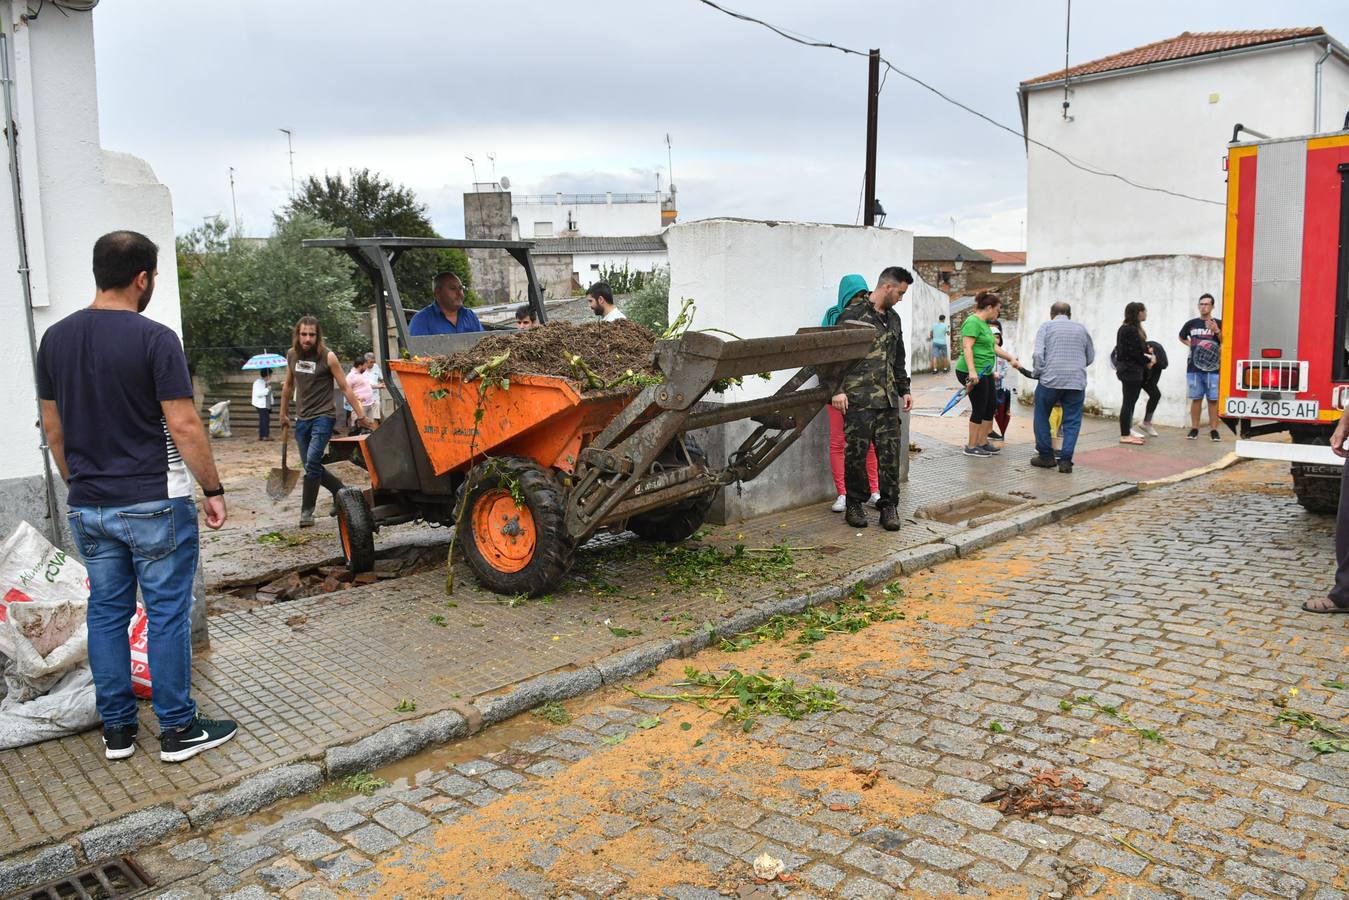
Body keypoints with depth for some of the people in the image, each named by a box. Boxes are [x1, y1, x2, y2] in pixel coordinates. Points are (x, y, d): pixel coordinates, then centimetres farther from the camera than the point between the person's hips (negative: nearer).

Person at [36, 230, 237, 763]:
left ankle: (116, 730, 22)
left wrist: (80, 486, 21)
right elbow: (183, 425, -17)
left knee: (106, 612, 14)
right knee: (167, 614, 3)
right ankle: (177, 730, 11)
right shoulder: (154, 339, -14)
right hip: (154, 503, -6)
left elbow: (53, 428, 11)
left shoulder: (55, 339, 6)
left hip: (88, 507, 6)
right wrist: (214, 489, -8)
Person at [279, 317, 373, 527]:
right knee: (312, 466, 9)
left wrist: (361, 415, -9)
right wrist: (283, 413, 25)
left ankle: (307, 511, -8)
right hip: (302, 419, 6)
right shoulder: (292, 355, 5)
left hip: (323, 416, -6)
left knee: (312, 462, -18)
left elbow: (345, 388, -7)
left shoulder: (328, 357, -9)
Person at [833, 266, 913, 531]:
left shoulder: (893, 318, 19)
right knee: (856, 453, -1)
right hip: (858, 399, -6)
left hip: (888, 399, 6)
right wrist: (838, 390, -16)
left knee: (890, 453, 3)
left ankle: (889, 505, 12)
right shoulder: (853, 314, -5)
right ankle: (854, 504, 13)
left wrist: (904, 390, 23)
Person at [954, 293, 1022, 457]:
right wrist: (972, 371, -32)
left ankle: (982, 442, 25)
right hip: (973, 373, -10)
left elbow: (994, 347, 24)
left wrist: (1011, 358, 21)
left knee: (991, 406, 15)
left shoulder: (984, 324, 17)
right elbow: (967, 347, -23)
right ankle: (971, 447, 6)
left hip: (984, 372, 10)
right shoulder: (973, 322, -14)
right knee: (979, 409, -4)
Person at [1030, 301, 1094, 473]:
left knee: (1042, 417, 14)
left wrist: (1039, 373, 5)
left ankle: (1045, 455, 18)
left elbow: (1038, 354, -8)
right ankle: (1065, 460, 2)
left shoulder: (1046, 327, 5)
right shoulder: (1081, 328, 14)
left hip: (1050, 380, -2)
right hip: (1077, 383, 2)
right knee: (1072, 422, 7)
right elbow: (1090, 358, 18)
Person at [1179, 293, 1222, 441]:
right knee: (1196, 399, 6)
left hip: (1213, 368, -2)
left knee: (1213, 400, -1)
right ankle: (1194, 429, 12)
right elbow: (1182, 337, 28)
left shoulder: (1219, 323, 3)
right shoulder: (1191, 324, 10)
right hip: (1194, 368, 2)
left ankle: (1214, 430, 4)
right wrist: (1191, 344, 11)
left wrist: (1217, 331, -15)